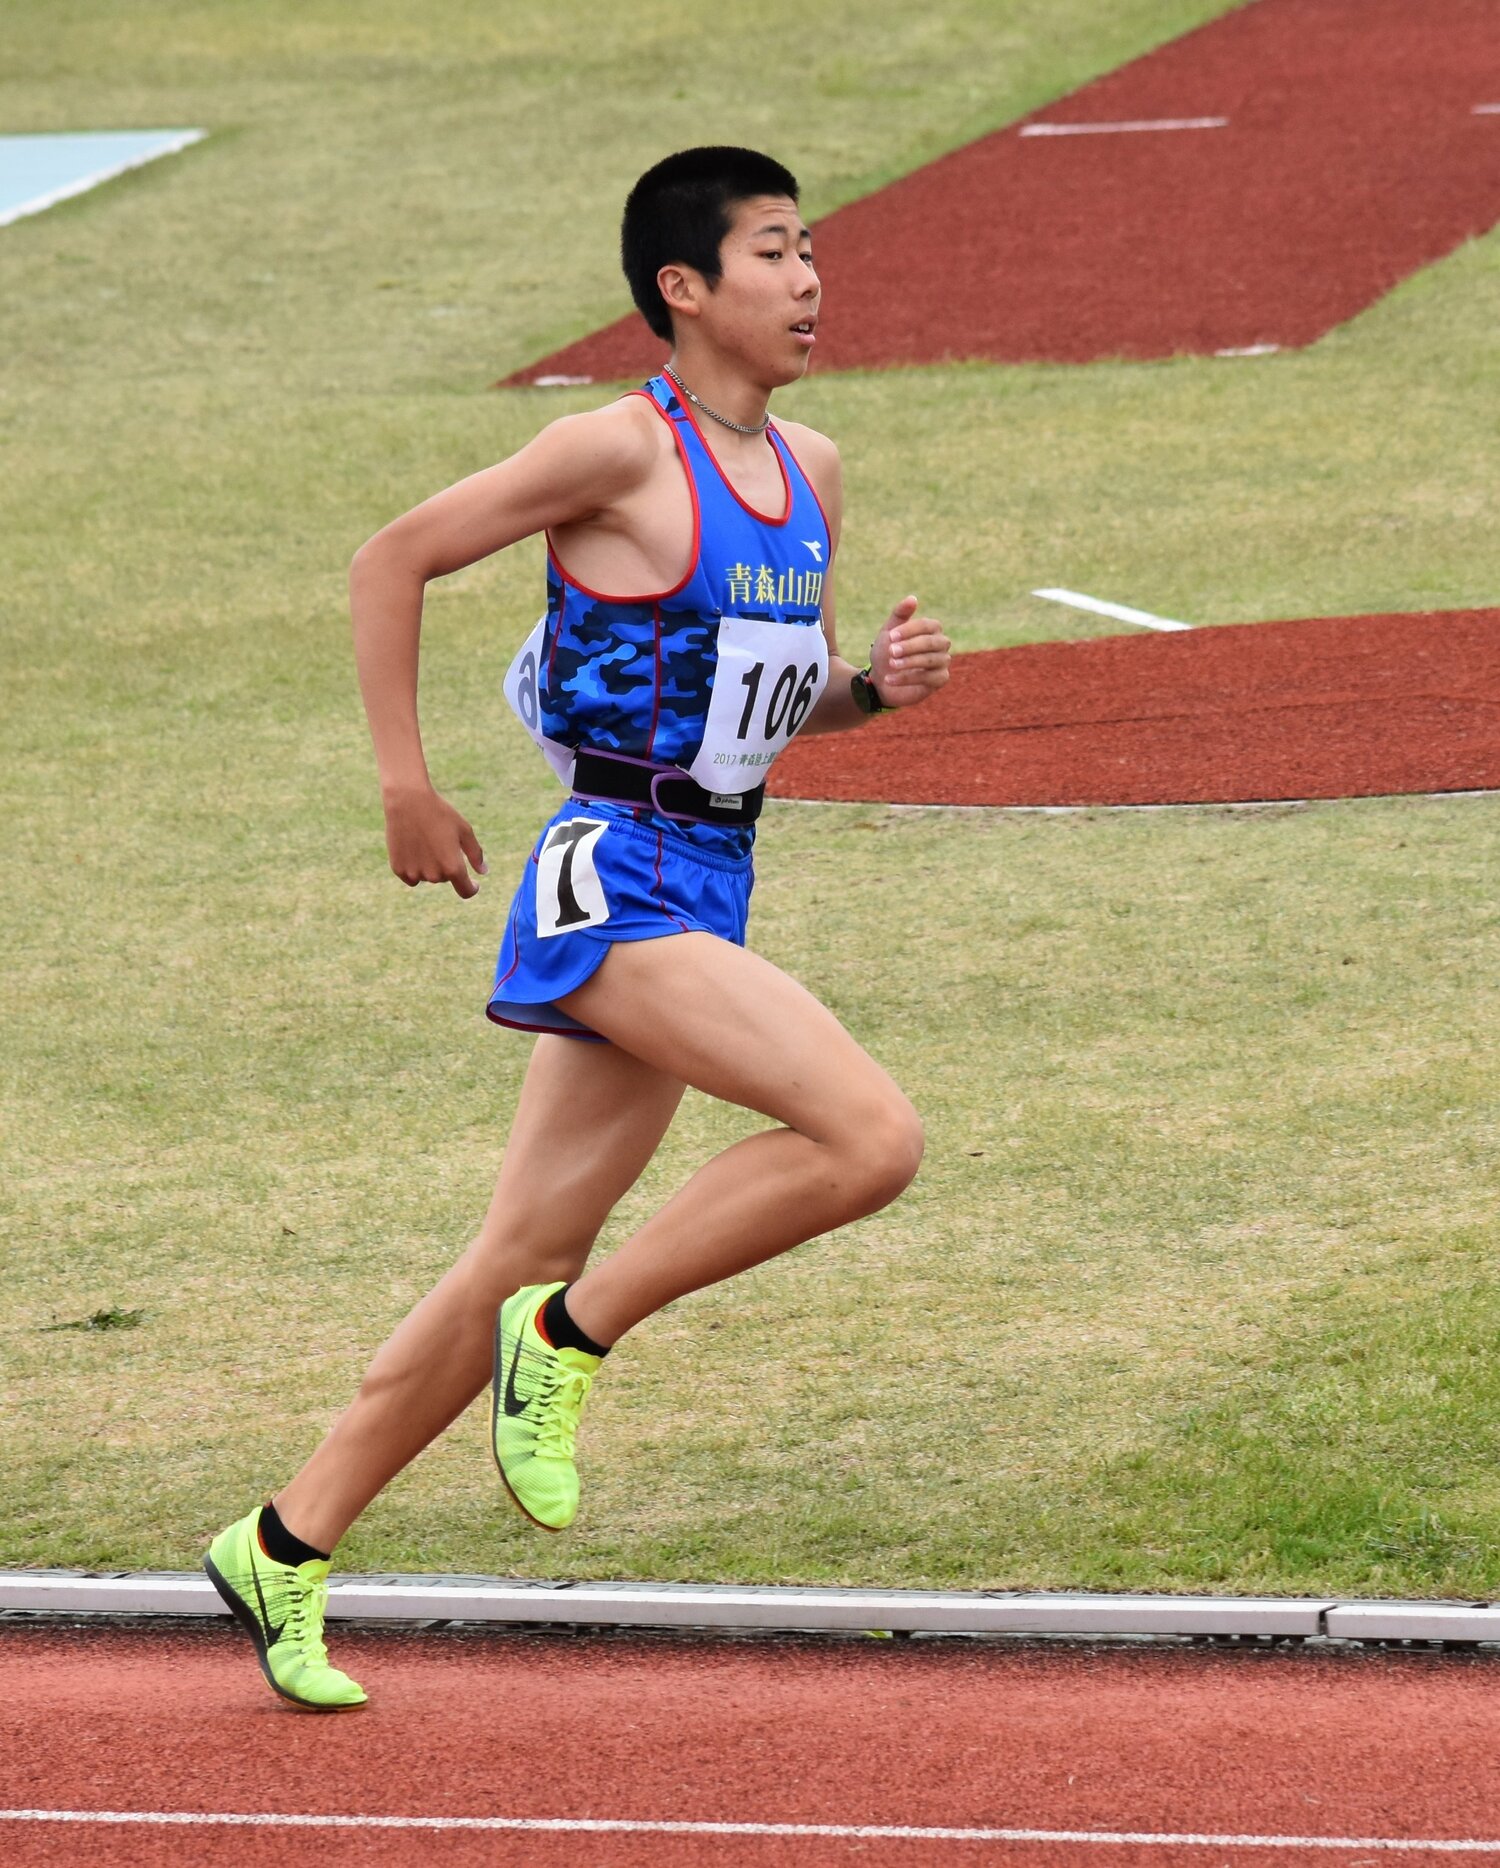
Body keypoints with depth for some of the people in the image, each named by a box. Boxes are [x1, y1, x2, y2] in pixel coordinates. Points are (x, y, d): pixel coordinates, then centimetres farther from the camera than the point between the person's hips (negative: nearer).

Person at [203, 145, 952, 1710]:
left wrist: (875, 683, 1)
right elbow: (392, 561, -4)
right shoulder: (621, 452, -10)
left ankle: (285, 1551, 19)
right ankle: (572, 1341, -6)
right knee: (871, 1136, -21)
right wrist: (405, 785, -5)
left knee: (525, 1259, 10)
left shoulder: (810, 471, 12)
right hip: (612, 883, -8)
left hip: (703, 898, 8)